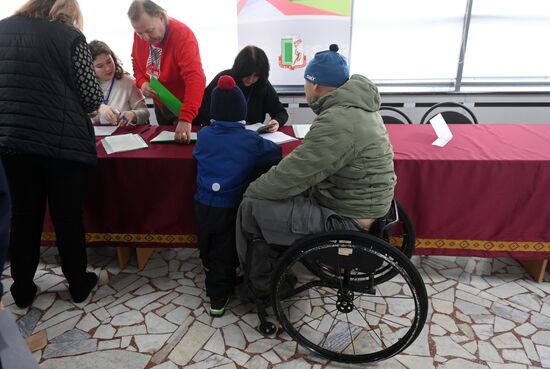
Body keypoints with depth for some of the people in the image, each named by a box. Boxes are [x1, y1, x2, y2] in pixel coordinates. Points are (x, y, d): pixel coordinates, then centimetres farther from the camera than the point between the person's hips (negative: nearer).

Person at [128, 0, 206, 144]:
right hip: (160, 105, 6)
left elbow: (195, 78, -39)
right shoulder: (140, 34, -8)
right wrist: (142, 82, -13)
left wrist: (186, 118, -49)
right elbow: (136, 62, 10)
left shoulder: (182, 35, -28)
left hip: (183, 107, -6)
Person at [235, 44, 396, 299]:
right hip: (354, 205, 10)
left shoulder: (338, 123, -27)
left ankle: (260, 286, 15)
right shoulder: (355, 106, 6)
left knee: (251, 208, -6)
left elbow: (294, 173, -24)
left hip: (346, 220, -10)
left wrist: (252, 190, -7)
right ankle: (279, 268, 28)